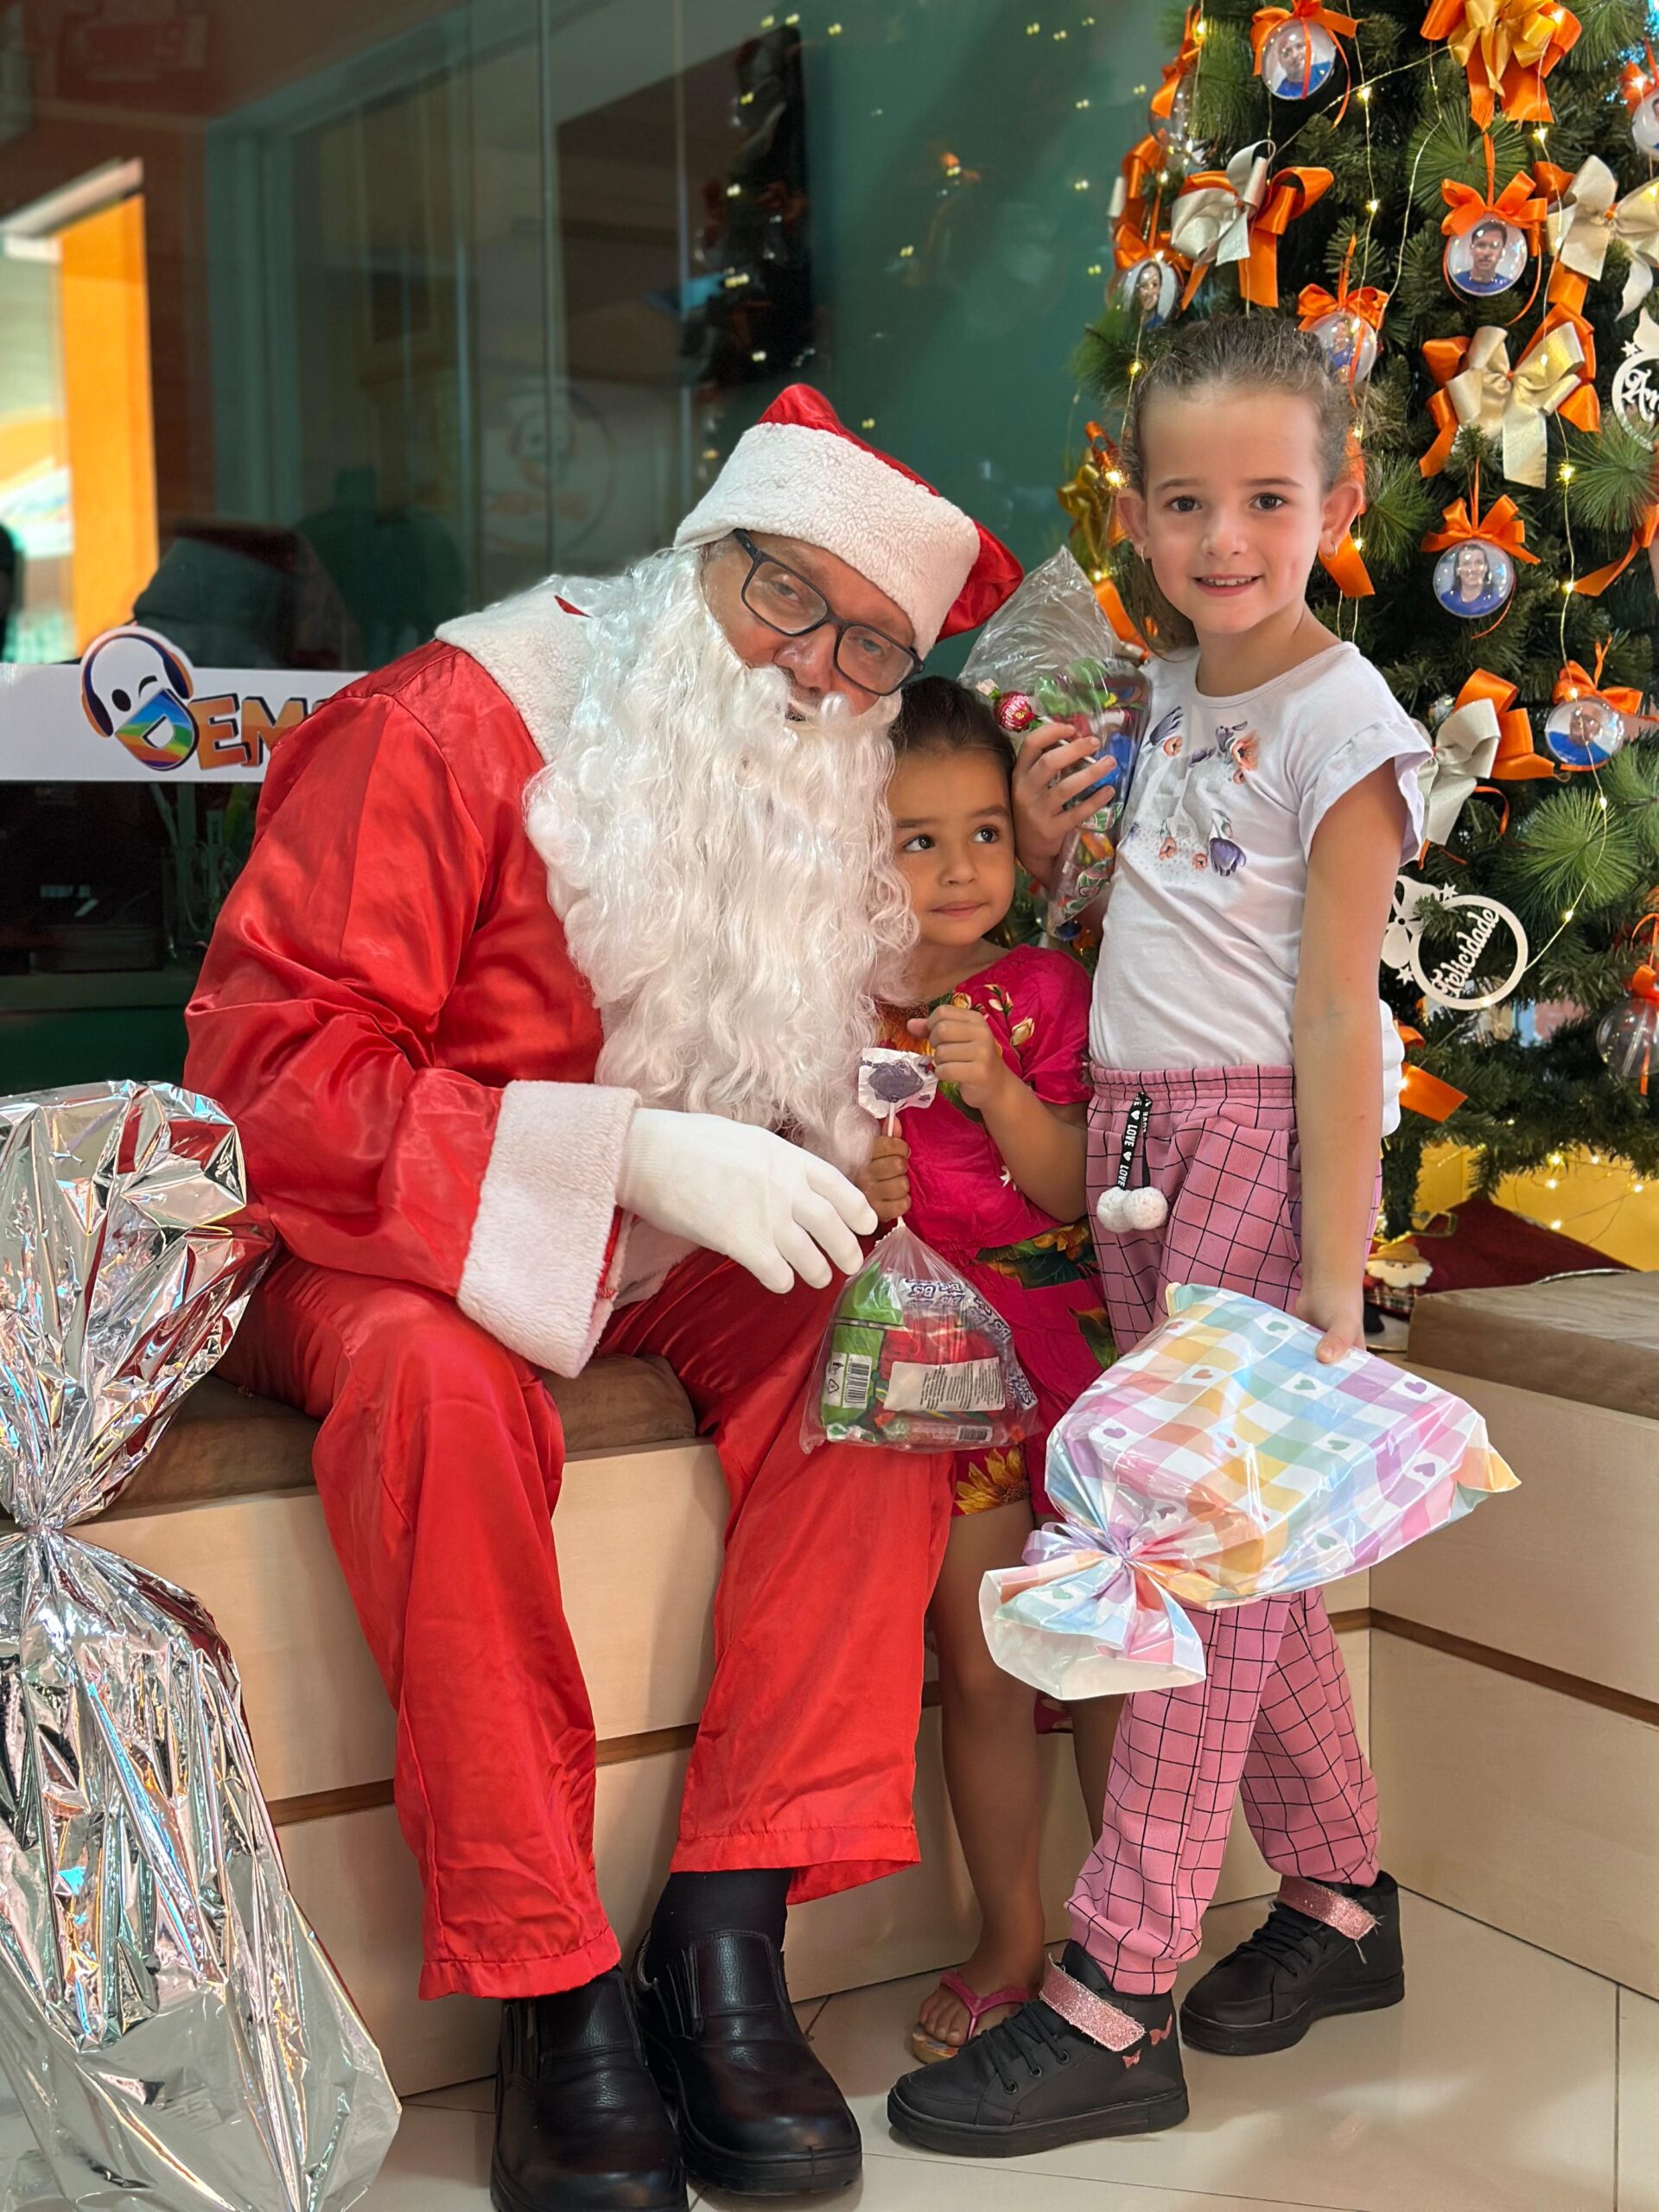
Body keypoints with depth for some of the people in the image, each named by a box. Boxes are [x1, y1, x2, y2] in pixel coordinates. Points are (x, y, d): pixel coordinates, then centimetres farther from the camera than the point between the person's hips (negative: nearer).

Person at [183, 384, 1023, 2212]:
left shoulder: (826, 806, 2)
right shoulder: (444, 729, -17)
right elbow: (266, 1068, -24)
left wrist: (836, 1157, -10)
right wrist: (632, 1151, -31)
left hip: (658, 1258, 6)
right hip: (375, 1237, -5)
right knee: (441, 1373, -38)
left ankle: (727, 1937, -21)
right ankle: (553, 1989, -27)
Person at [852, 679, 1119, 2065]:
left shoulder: (1045, 991, 2)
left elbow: (1077, 1191, -5)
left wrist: (996, 1087, -20)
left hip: (1068, 1344, 1)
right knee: (981, 1667, 3)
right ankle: (1011, 1946, 21)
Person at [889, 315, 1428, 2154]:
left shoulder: (1342, 723, -8)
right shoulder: (1160, 694, 14)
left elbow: (1334, 1012, -14)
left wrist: (1328, 1282, -17)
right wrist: (1033, 828, 4)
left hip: (1259, 1138, -8)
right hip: (1129, 1136, 8)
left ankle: (1112, 2001, -2)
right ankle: (1339, 1899, 27)